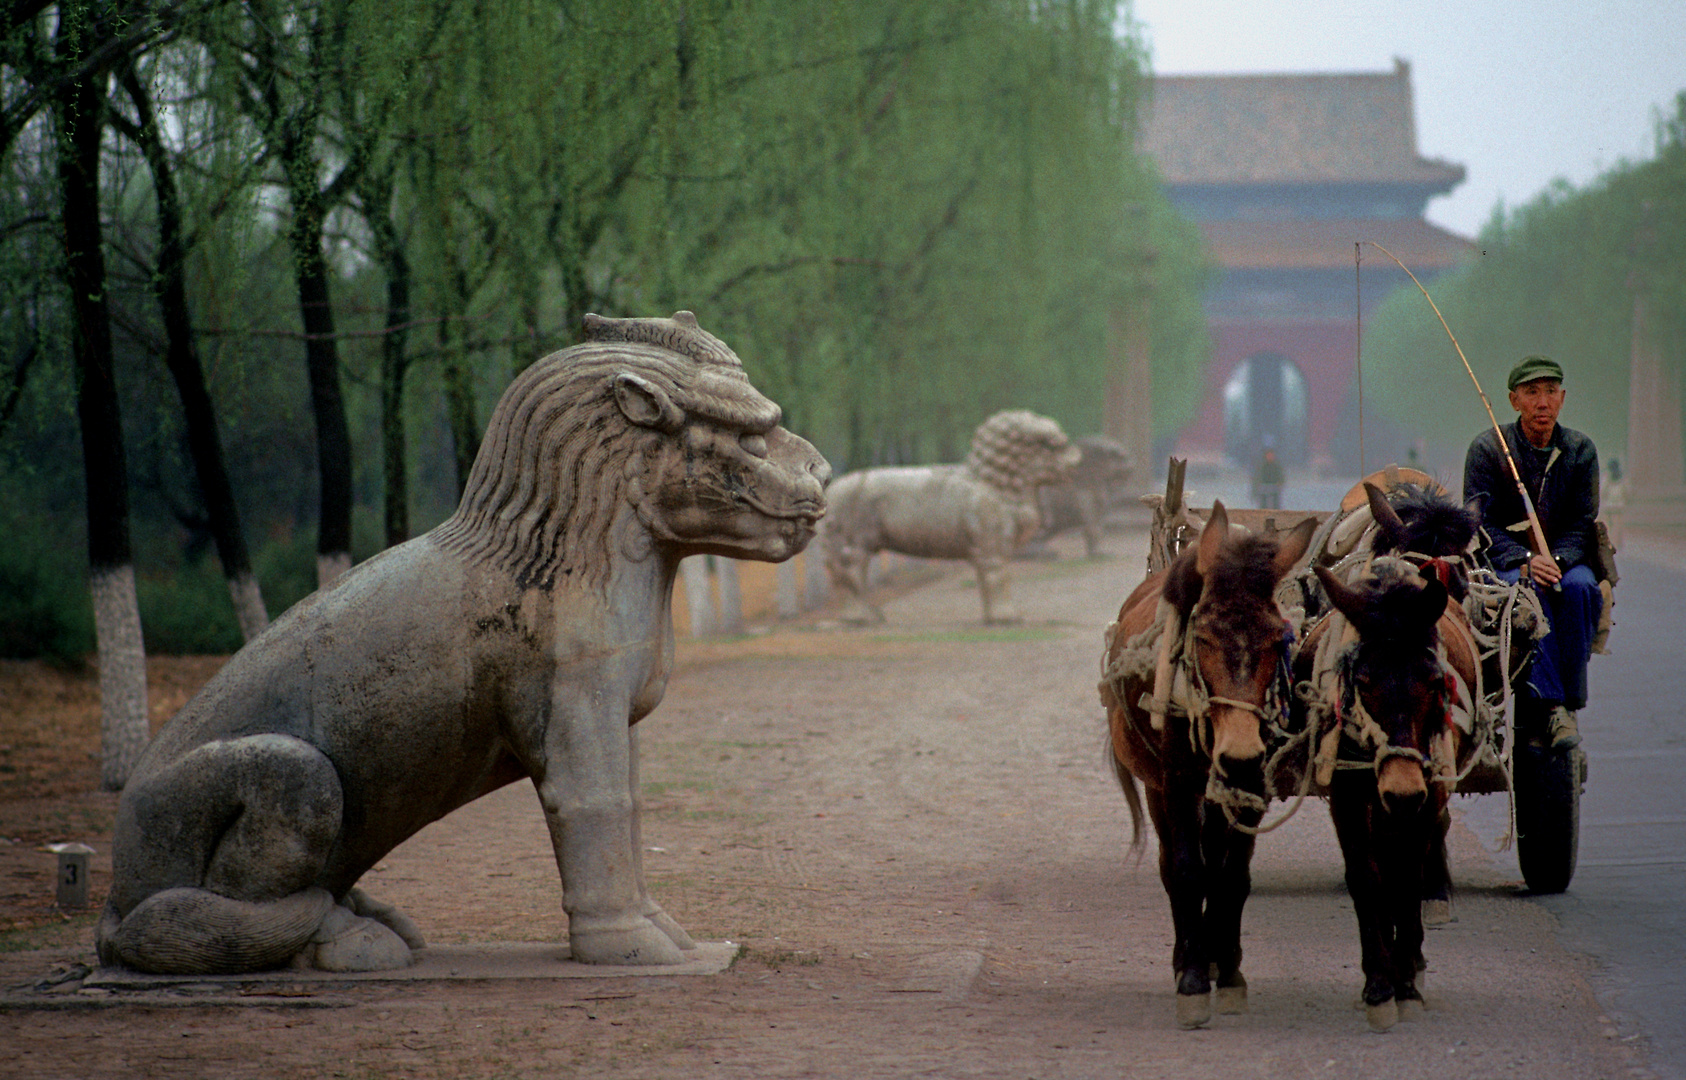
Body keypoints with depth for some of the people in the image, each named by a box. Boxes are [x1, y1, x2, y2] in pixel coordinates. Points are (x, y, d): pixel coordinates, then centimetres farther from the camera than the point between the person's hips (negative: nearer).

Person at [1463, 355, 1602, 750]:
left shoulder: (1580, 450, 3)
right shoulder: (1486, 448, -3)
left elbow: (1582, 525, -1)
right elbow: (1480, 525, -9)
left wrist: (1557, 561, -22)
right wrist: (1524, 561, -25)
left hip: (1564, 559, 2)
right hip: (1501, 565, -2)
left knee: (1579, 586, -33)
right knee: (1528, 590, -36)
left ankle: (1570, 700, -27)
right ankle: (1550, 703, -42)